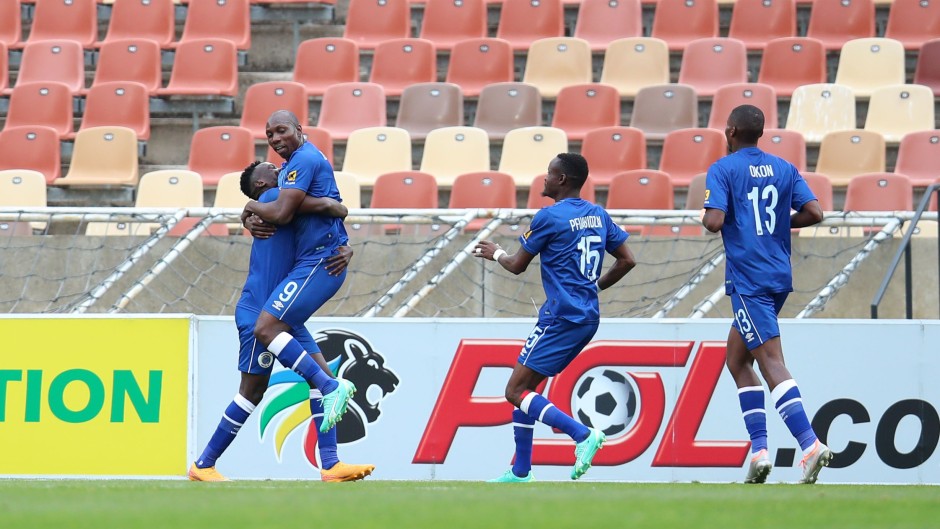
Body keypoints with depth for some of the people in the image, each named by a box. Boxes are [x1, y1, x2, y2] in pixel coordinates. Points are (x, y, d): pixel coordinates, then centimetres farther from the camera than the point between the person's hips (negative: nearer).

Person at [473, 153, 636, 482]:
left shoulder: (550, 217, -11)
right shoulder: (598, 215, 11)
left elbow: (517, 266, -1)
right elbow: (627, 260, 13)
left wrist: (496, 253, 20)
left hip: (561, 316, -9)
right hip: (587, 317, 9)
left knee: (516, 391, -8)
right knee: (525, 387, 16)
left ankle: (583, 435, -22)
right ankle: (520, 472, 15)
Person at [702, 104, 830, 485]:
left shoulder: (723, 170, -5)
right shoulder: (784, 169, 11)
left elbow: (714, 222, -17)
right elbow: (814, 213, 2)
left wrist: (706, 217, 6)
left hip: (747, 279, -7)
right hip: (780, 277, 7)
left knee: (771, 362, -14)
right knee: (736, 359, 18)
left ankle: (810, 443, -29)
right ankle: (759, 449, 8)